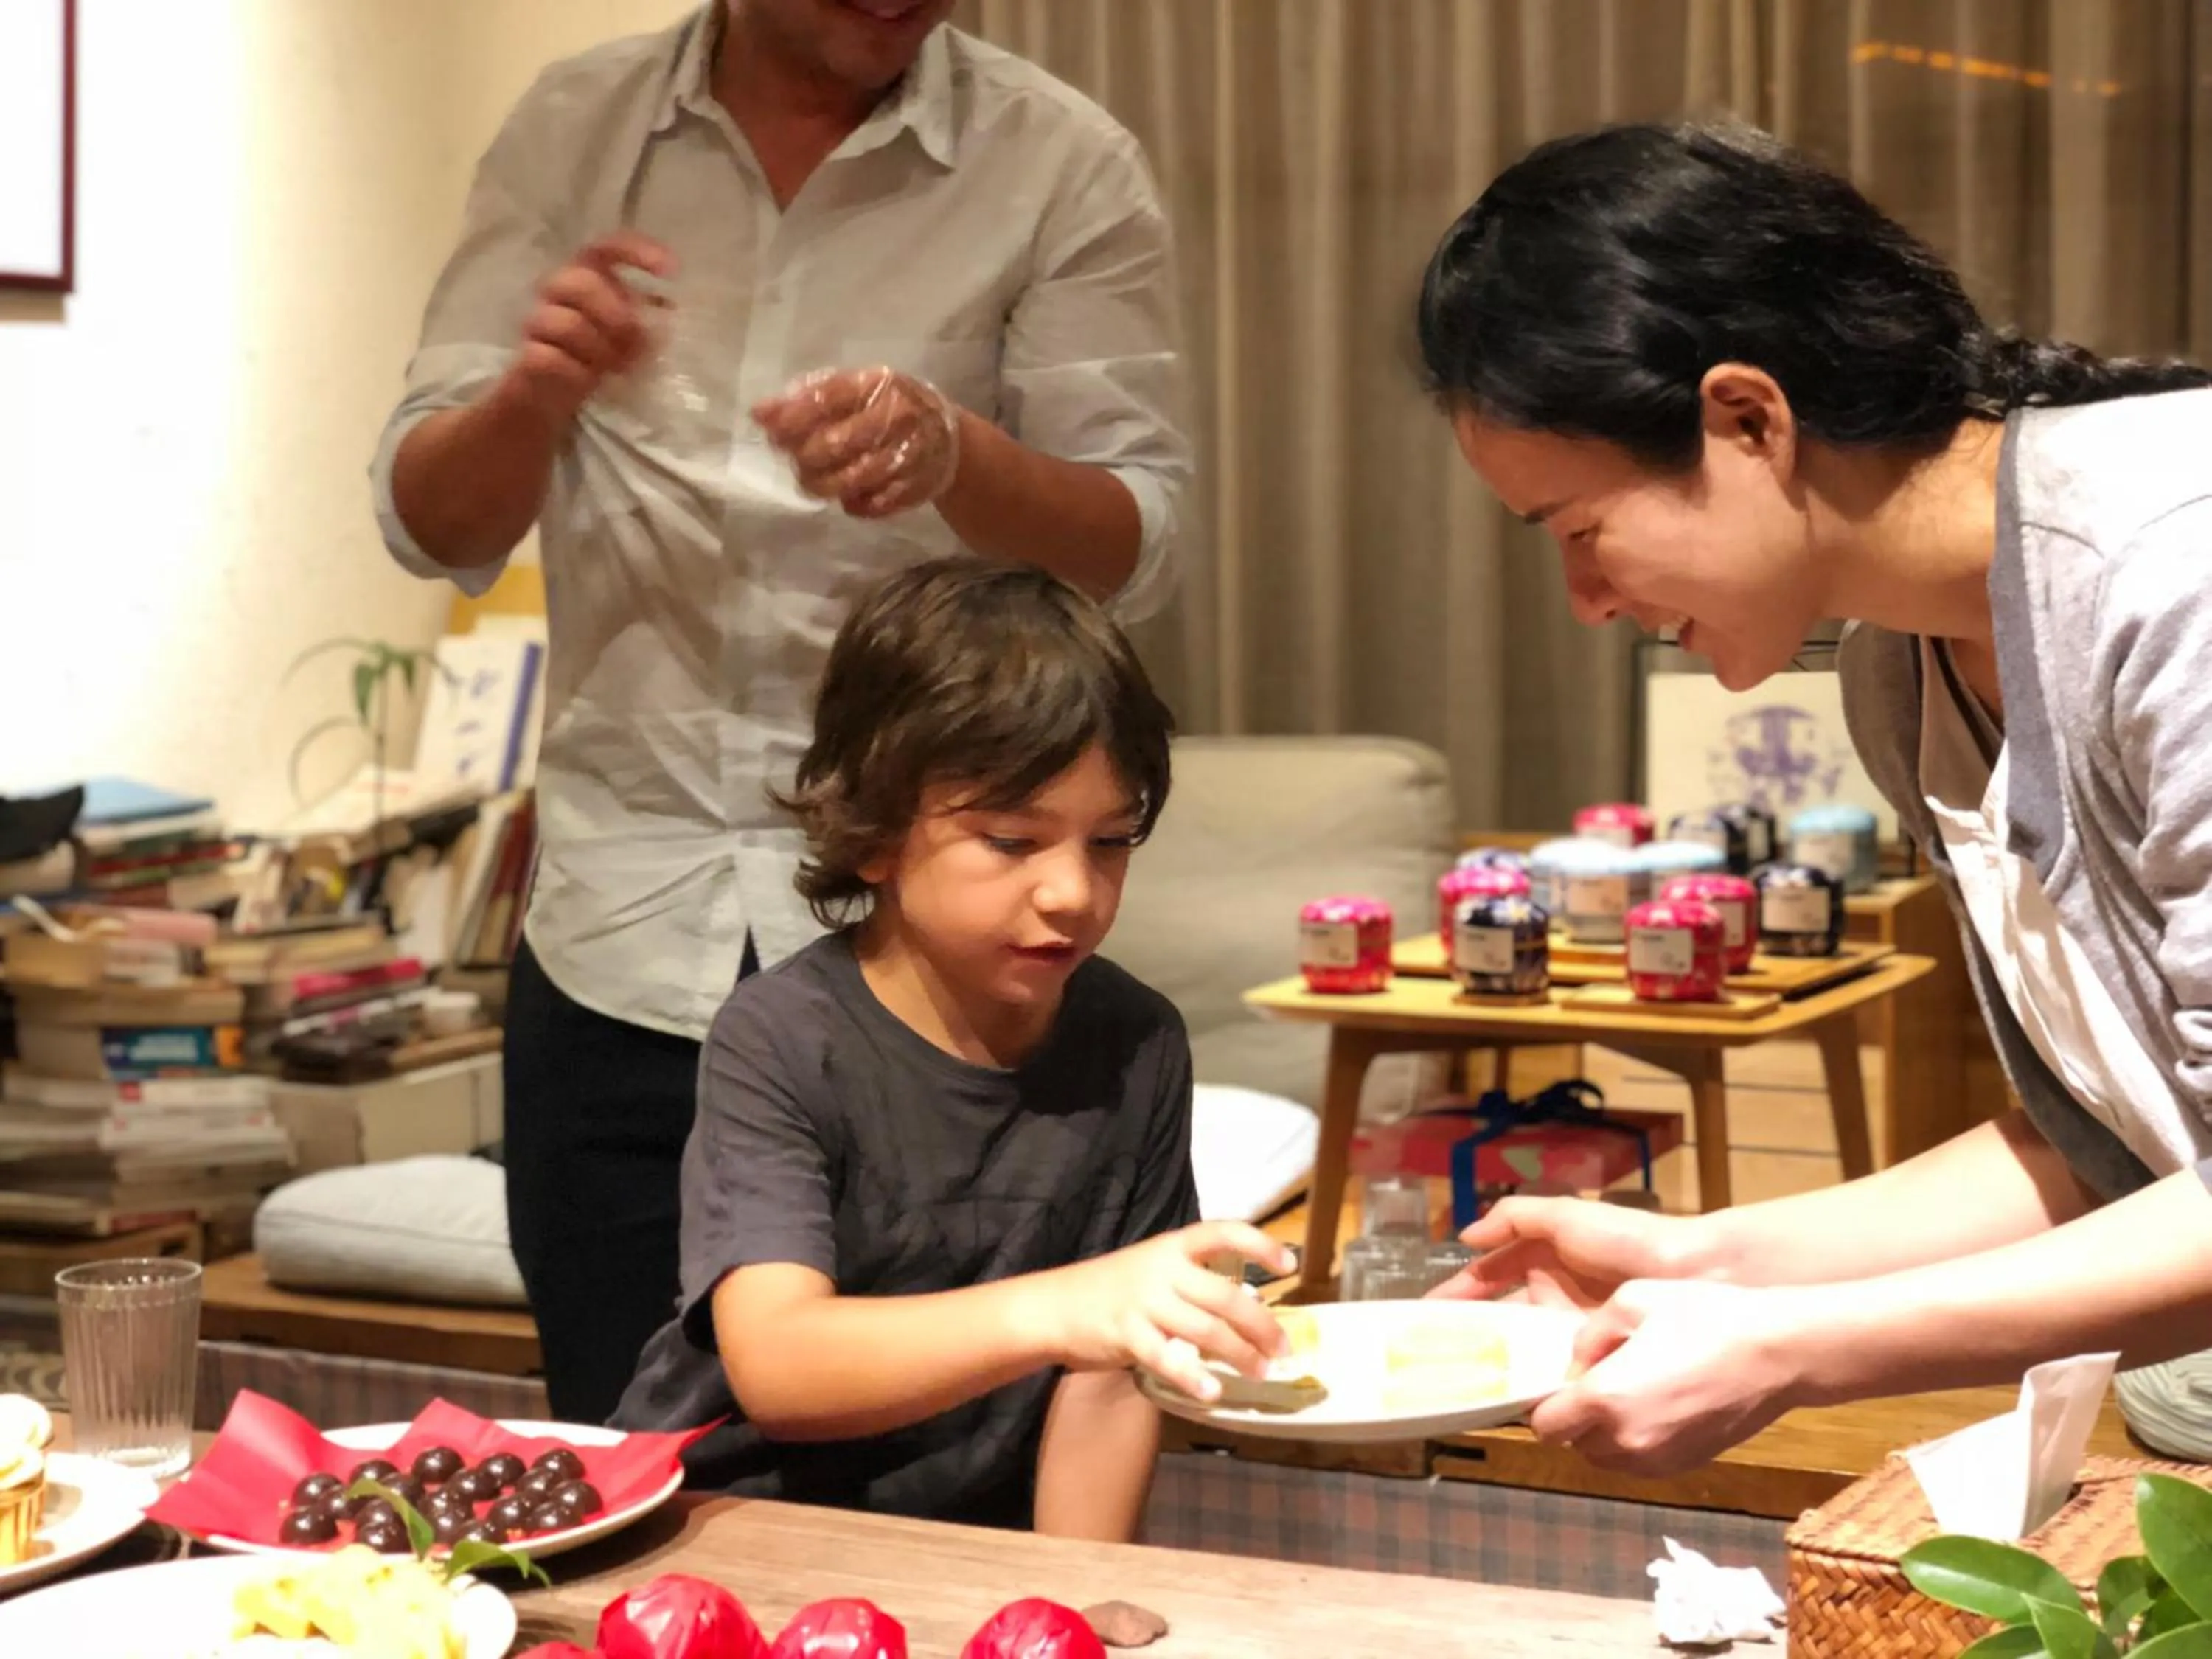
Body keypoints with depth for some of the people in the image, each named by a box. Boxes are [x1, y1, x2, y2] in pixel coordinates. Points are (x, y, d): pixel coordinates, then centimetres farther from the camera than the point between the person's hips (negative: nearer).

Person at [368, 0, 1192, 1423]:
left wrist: (956, 456, -29)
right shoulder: (573, 133, 4)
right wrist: (533, 398, -20)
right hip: (623, 945, 2)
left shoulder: (1064, 167, -2)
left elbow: (1134, 547, -7)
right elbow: (431, 526, 2)